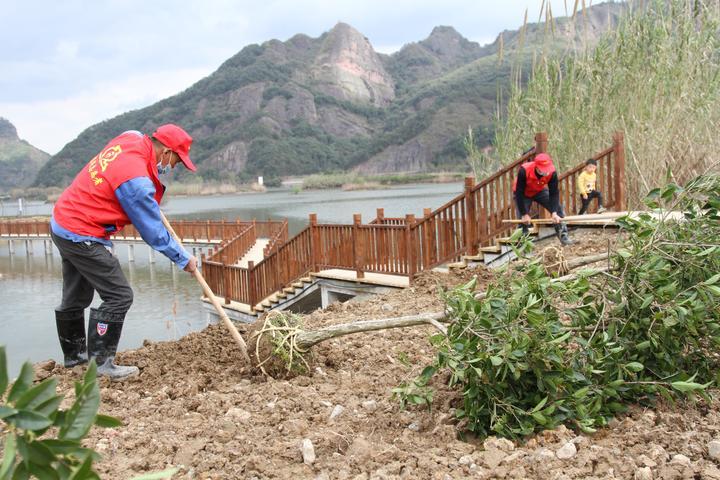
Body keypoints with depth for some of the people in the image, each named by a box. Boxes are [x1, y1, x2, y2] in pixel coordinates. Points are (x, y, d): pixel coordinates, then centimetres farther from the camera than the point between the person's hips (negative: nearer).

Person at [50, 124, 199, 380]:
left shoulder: (132, 139, -1)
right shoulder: (136, 181, -27)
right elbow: (153, 232, -19)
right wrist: (184, 259, -6)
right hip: (82, 236, -10)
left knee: (76, 297, 21)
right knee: (119, 296, -8)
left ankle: (74, 355, 35)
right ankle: (100, 363, -2)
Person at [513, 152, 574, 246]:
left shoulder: (552, 172, -30)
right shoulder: (524, 170, -39)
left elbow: (554, 193, -22)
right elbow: (519, 193, -31)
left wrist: (554, 212, -34)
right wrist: (524, 214, -29)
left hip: (540, 191, 3)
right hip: (523, 193, -3)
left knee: (557, 209, -10)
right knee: (523, 220, -13)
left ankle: (564, 236, 0)